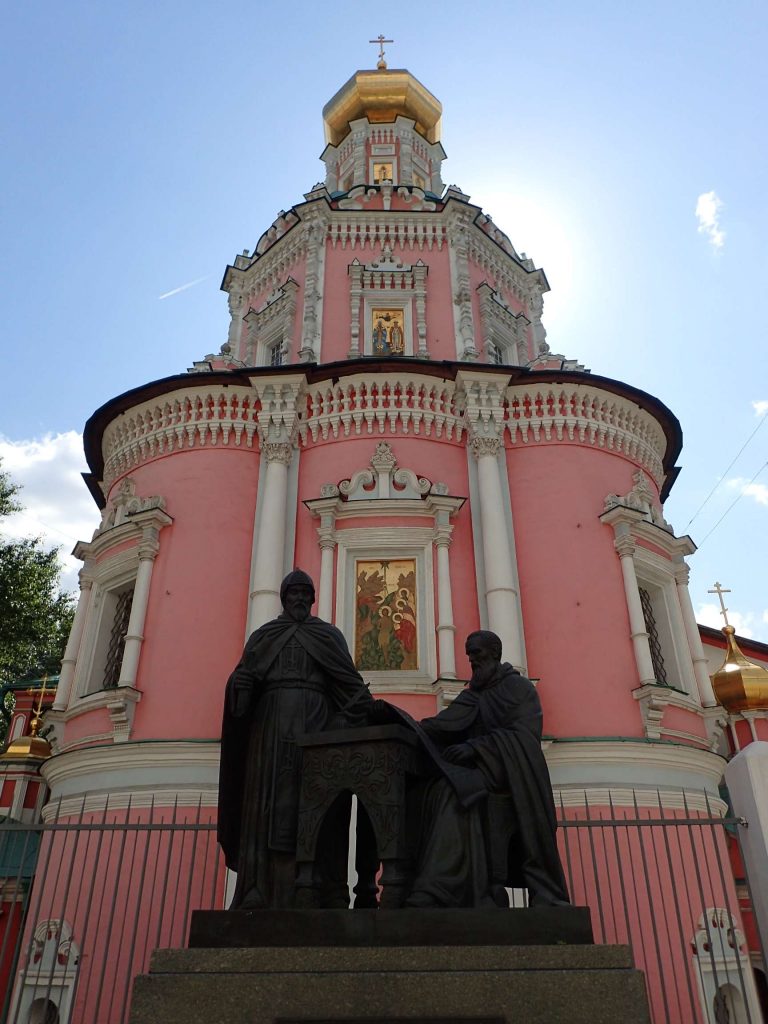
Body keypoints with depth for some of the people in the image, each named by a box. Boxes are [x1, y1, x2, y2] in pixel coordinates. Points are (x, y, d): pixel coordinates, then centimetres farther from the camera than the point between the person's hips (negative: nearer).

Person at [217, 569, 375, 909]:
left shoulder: (330, 634, 19)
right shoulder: (263, 635, 21)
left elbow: (349, 680, 8)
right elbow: (243, 676, 8)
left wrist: (368, 707, -11)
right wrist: (240, 682, -17)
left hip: (317, 720, -1)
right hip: (273, 720, 1)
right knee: (268, 801, -10)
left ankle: (326, 895, -15)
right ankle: (260, 894, -13)